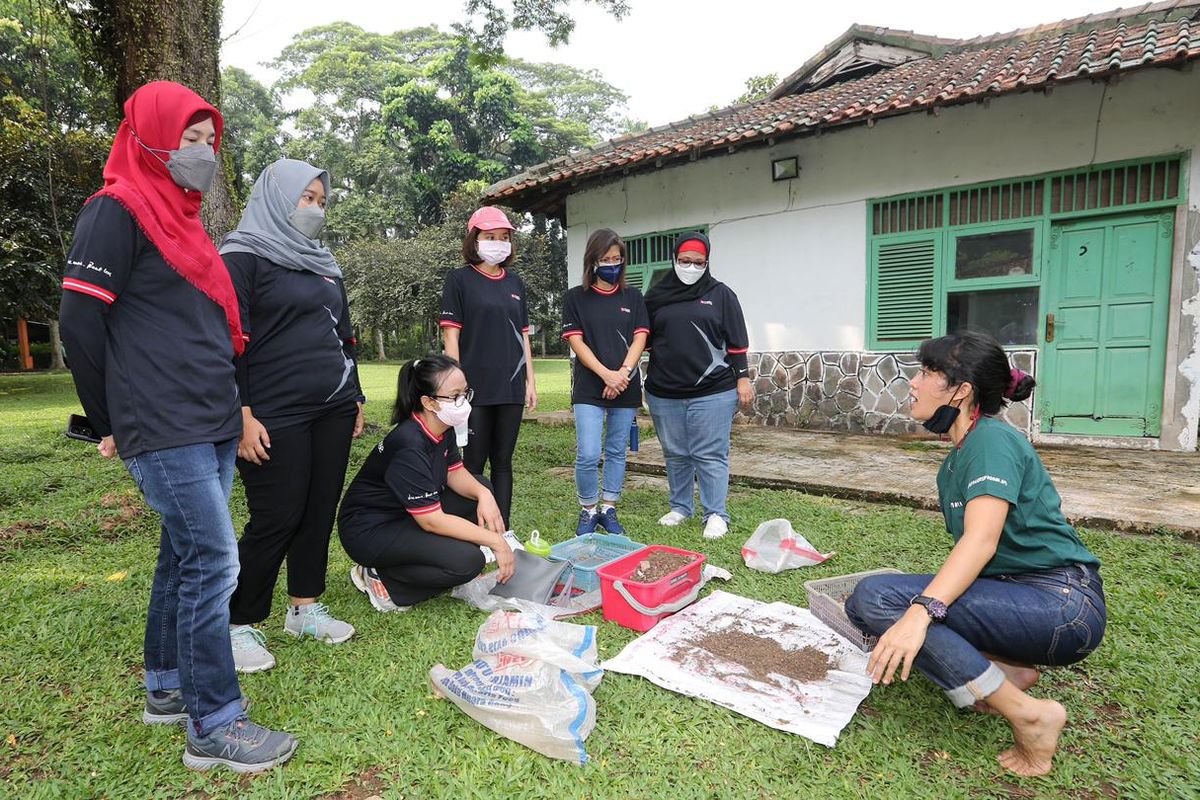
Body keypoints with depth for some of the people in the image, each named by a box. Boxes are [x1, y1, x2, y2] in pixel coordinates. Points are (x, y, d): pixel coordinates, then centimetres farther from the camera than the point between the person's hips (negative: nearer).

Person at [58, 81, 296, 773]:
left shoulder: (183, 219, 19)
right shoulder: (117, 211, -6)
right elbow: (81, 322, -10)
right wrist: (113, 423, -3)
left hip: (212, 425, 8)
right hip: (165, 430, -8)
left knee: (186, 554, 15)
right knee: (213, 560, -8)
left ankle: (168, 687, 30)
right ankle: (214, 725, 4)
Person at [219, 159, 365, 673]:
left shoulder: (323, 264, 18)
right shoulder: (242, 257, -3)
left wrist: (355, 398, 20)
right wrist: (242, 416, -17)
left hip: (333, 409, 7)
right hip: (275, 415, -7)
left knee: (320, 510, 9)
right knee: (277, 518, -4)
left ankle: (305, 608, 24)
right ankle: (238, 625, 14)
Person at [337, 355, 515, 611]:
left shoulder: (443, 428, -5)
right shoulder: (408, 446, -31)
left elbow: (454, 473, 4)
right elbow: (432, 520, -30)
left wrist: (483, 494, -18)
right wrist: (495, 540, -25)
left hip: (410, 513, 9)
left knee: (482, 491, -1)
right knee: (468, 560, -24)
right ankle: (379, 579, -5)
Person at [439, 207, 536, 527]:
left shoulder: (515, 283, 14)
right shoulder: (460, 279, 0)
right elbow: (451, 335, -5)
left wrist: (530, 381, 10)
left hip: (511, 388, 5)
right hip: (475, 389, -4)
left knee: (503, 462, 10)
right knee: (473, 464, 1)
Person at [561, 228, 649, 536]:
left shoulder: (633, 297, 10)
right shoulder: (576, 297, 3)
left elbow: (640, 337, 3)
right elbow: (575, 341, -4)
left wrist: (624, 372, -14)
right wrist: (606, 374, -15)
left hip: (626, 388, 3)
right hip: (589, 388, -2)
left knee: (617, 452, 9)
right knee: (588, 455, -9)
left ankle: (609, 510, 22)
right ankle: (588, 511, 12)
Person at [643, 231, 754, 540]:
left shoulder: (720, 294, 4)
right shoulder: (656, 296, 10)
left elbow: (736, 342, 3)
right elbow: (644, 341, 15)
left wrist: (742, 379, -2)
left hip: (712, 393, -3)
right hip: (664, 393, 3)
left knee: (710, 456, 0)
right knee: (675, 455, 12)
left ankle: (716, 515, 10)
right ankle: (680, 507, 27)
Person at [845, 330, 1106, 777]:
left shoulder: (992, 440, -14)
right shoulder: (955, 462, 14)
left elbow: (981, 540, -28)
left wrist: (920, 610, -39)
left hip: (1062, 603, -9)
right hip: (1017, 591, 9)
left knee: (876, 598, -24)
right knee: (866, 598, 3)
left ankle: (1028, 716, -14)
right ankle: (1007, 670, 2)